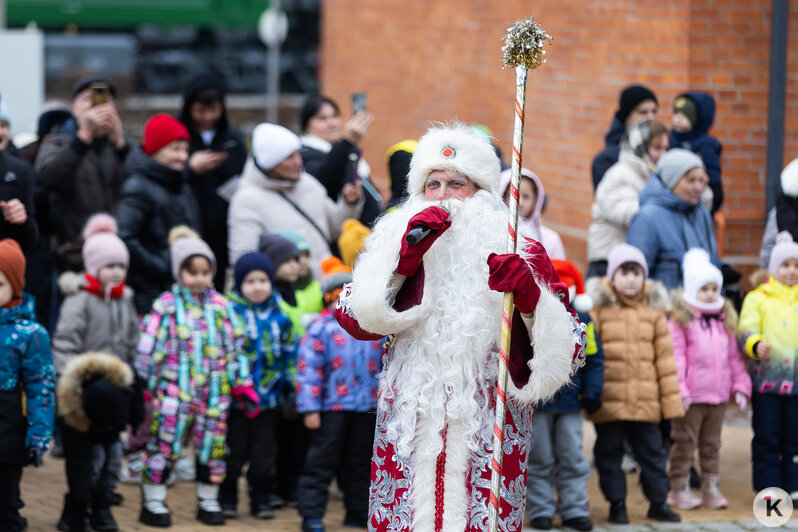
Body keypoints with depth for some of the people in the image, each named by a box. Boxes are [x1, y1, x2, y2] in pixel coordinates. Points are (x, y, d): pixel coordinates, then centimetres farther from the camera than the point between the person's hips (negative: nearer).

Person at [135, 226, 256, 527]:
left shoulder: (220, 306, 9)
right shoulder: (167, 306, -3)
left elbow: (235, 348, 13)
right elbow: (149, 348, -3)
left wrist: (243, 385, 11)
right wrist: (148, 386, -6)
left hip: (214, 392, 4)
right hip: (175, 391, -4)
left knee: (212, 445, 9)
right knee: (165, 443, -4)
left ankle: (208, 501, 23)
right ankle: (153, 502, 5)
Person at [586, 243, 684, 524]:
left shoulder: (654, 310, 8)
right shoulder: (599, 307, 0)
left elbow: (665, 356, 8)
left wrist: (671, 398, 6)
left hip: (646, 401, 2)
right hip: (608, 401, -2)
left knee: (652, 450, 9)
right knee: (609, 453, 6)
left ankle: (658, 502, 22)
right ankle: (616, 504, 18)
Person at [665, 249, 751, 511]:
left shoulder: (725, 320, 13)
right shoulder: (680, 319, -7)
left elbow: (734, 357, 16)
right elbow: (676, 356, -12)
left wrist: (740, 386, 9)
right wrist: (679, 389, -18)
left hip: (718, 395, 6)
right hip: (692, 396, -6)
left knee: (711, 443, 13)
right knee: (685, 442, 1)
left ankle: (711, 487, 19)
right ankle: (679, 488, 8)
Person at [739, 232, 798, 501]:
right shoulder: (758, 298, 2)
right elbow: (746, 329, -7)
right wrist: (756, 345, -26)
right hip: (766, 378, -3)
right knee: (767, 437, 1)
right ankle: (769, 487, 7)